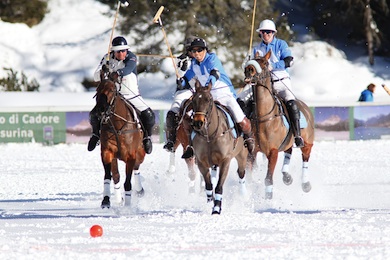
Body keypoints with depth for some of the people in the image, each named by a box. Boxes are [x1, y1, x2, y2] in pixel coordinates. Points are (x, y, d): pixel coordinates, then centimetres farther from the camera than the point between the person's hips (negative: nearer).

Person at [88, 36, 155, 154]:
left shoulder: (131, 57, -11)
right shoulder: (107, 58, -4)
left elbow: (128, 69, -34)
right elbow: (96, 77, -8)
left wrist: (118, 72, -55)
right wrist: (103, 71, -31)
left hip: (132, 95, -2)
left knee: (148, 115, -20)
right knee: (94, 115, -13)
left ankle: (146, 137, 8)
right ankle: (96, 133, 19)